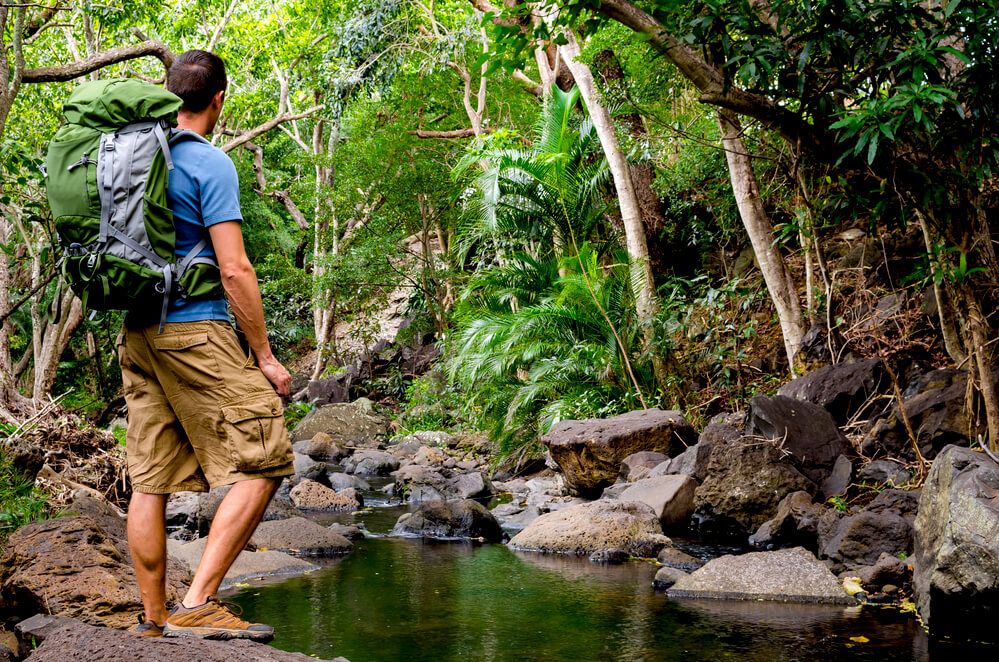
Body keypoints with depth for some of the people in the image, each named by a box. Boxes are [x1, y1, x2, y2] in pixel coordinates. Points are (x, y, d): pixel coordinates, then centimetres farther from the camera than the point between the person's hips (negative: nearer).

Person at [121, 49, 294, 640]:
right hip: (196, 330, -8)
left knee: (150, 480, 8)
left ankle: (154, 619, 12)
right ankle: (199, 604, -12)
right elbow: (234, 269, -14)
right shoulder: (210, 163, -9)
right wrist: (265, 356, -8)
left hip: (137, 334, 8)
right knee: (263, 461, -5)